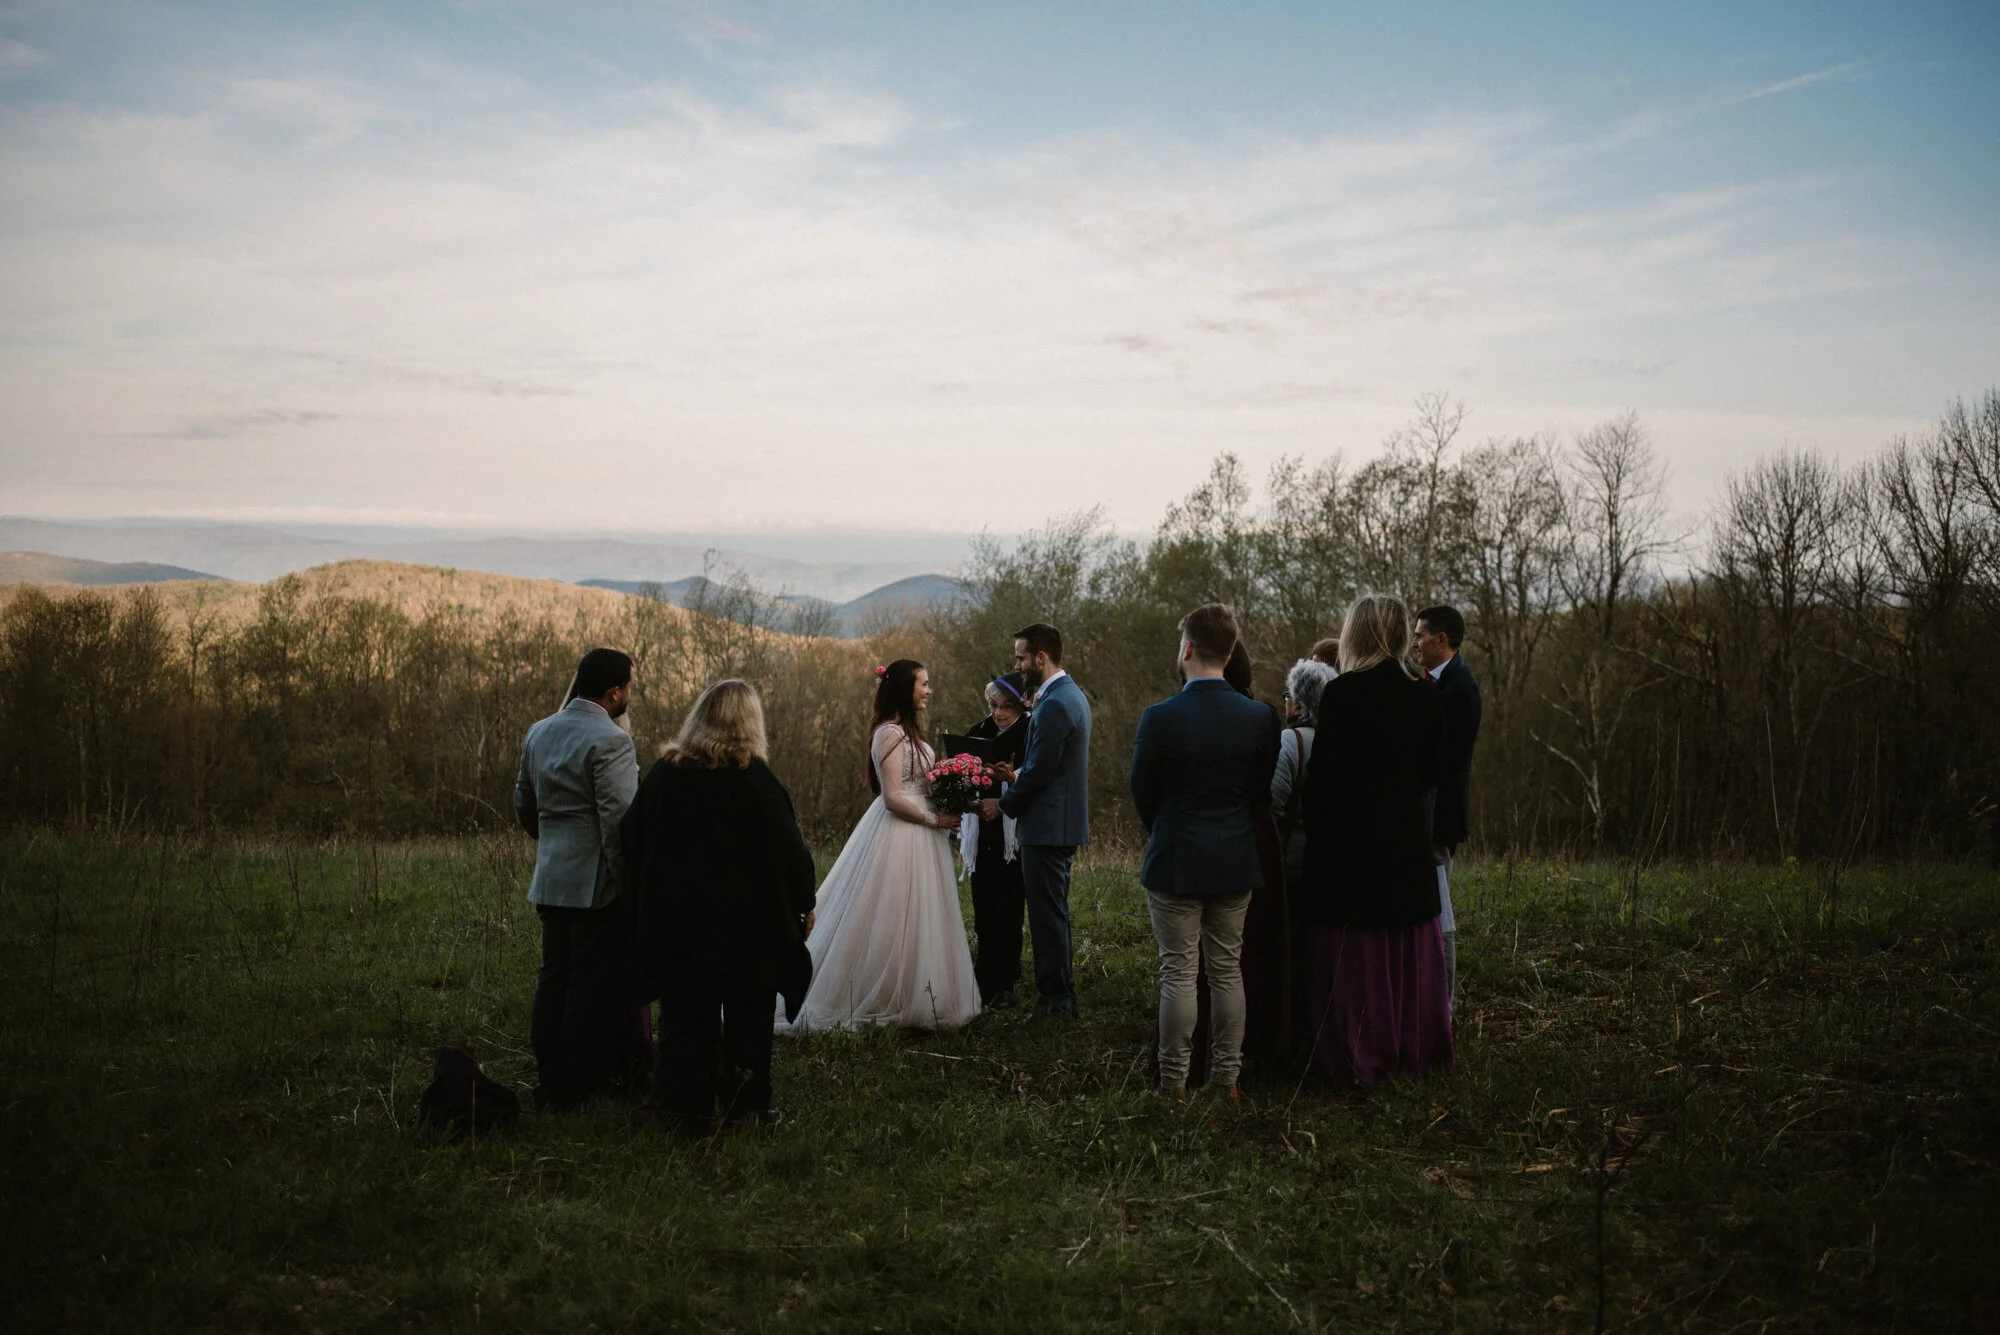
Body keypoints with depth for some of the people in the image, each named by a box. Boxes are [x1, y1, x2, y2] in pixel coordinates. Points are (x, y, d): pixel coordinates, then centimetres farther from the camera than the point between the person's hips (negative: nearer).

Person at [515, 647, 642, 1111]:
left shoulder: (538, 732, 10)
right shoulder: (610, 741, -16)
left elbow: (523, 805, 19)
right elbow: (619, 820, -20)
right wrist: (630, 884, -12)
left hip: (550, 881, 8)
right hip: (597, 886, -8)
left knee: (554, 981, 13)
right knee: (595, 986, 1)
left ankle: (550, 1085, 19)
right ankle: (582, 1087, 6)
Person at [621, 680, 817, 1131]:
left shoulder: (662, 774, -1)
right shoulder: (755, 779, -13)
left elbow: (631, 842, 8)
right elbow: (788, 849, -10)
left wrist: (650, 903, 20)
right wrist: (802, 905, 5)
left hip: (675, 921, 3)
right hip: (746, 923, -3)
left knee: (685, 1015, 13)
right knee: (747, 1016, 11)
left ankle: (685, 1104, 15)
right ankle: (744, 1103, 16)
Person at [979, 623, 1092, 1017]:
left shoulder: (1054, 706, -20)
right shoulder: (1071, 695, 13)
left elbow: (1039, 773, -20)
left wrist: (1003, 804, -8)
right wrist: (1018, 777, 9)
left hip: (1048, 826, -11)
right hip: (1064, 824, 11)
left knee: (1047, 914, -2)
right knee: (1054, 912, 18)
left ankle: (1053, 999, 5)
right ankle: (1061, 992, 26)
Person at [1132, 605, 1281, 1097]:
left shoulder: (1159, 719, -15)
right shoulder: (1260, 717, -6)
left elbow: (1143, 794, -3)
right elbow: (1262, 791, 4)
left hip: (1175, 865, -3)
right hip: (1236, 866, 3)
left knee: (1177, 974, 4)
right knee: (1227, 970, 12)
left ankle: (1173, 1083, 10)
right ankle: (1227, 1078, 20)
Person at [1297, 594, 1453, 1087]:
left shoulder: (1342, 693, -14)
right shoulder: (1426, 695, 1)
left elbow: (1322, 773, -12)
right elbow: (1433, 772, 6)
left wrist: (1314, 834, -1)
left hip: (1350, 838, -5)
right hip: (1409, 839, 5)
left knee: (1350, 953, 4)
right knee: (1409, 949, 15)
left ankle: (1356, 1057, 8)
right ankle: (1413, 1046, 24)